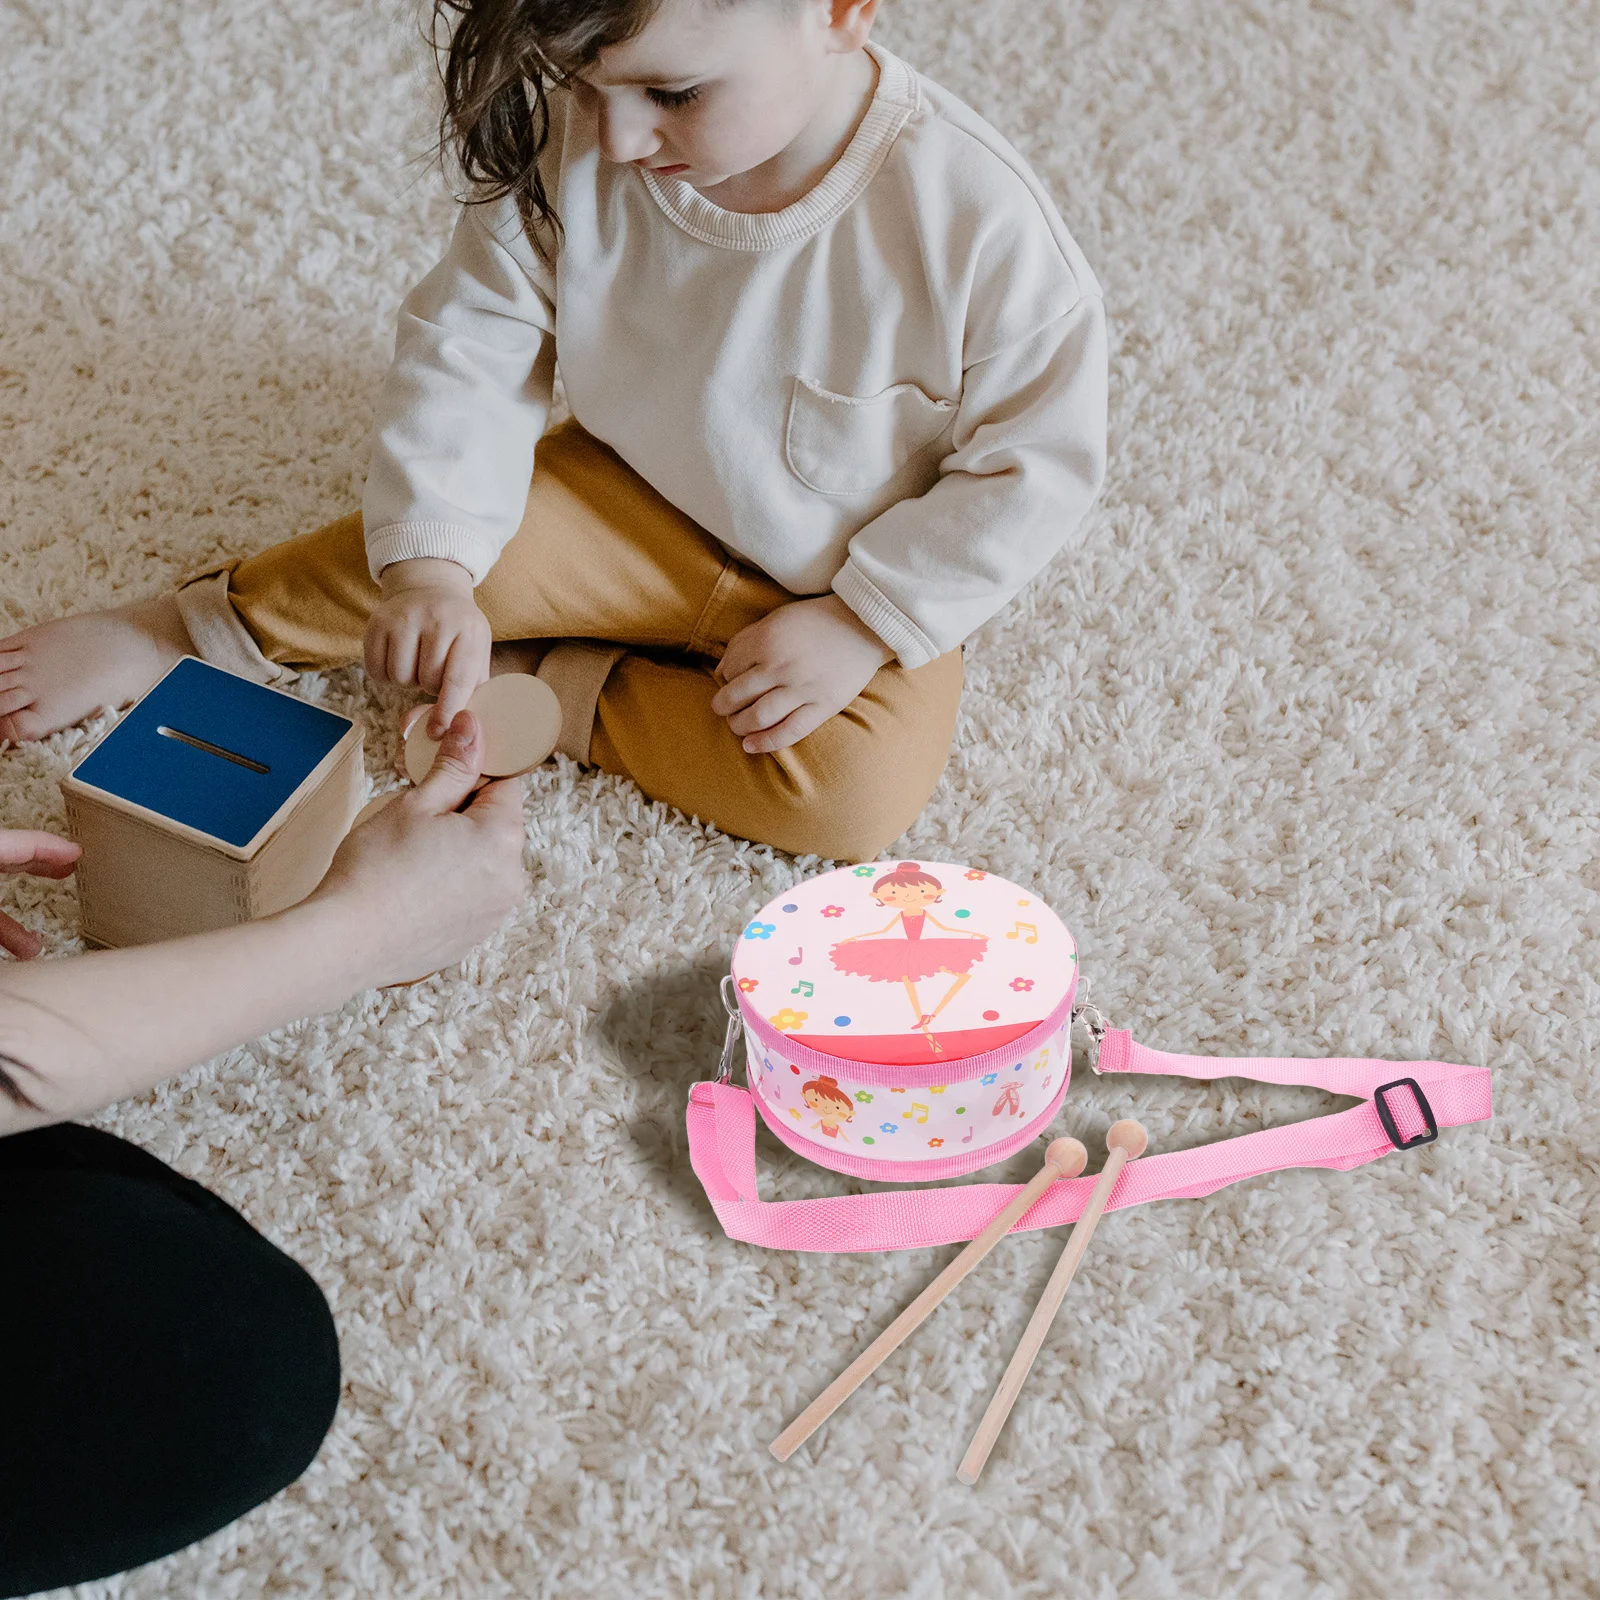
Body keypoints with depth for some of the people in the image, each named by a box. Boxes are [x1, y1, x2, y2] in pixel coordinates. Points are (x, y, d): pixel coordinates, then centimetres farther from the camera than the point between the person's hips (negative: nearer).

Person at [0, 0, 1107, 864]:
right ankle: (179, 630, 11)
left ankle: (550, 686, -13)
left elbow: (1036, 459, -19)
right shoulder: (572, 149, -22)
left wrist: (863, 623, -21)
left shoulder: (971, 218, -31)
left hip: (850, 588, -2)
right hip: (633, 509, 3)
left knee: (865, 789, -27)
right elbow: (470, 345, -15)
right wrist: (429, 568, -28)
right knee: (414, 539, -15)